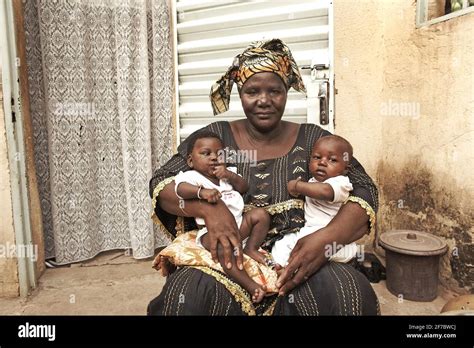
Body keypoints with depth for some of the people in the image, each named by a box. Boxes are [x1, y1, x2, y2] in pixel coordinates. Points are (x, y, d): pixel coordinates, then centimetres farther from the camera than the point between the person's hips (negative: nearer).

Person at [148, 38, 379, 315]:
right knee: (189, 293, -30)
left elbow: (364, 192, -1)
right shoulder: (214, 137, 5)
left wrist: (328, 237, -22)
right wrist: (208, 206, -22)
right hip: (227, 261, 0)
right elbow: (161, 184, 0)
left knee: (349, 291, -28)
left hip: (298, 261, 1)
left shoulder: (313, 139, 4)